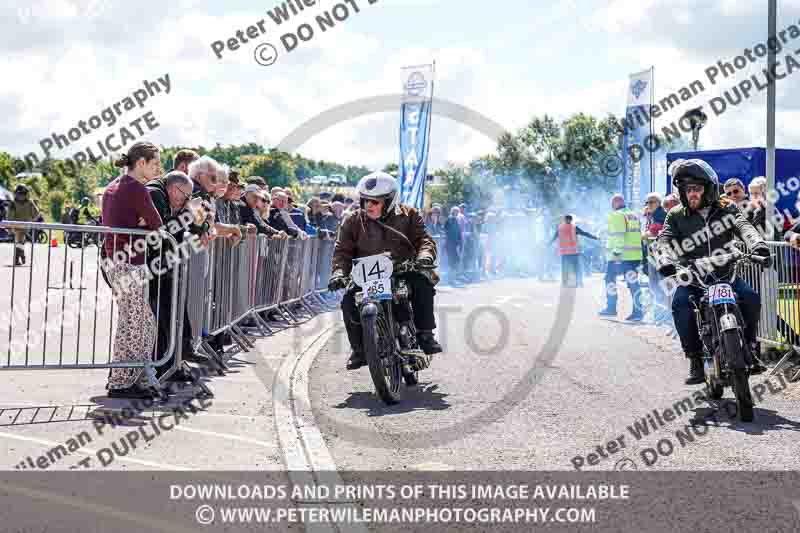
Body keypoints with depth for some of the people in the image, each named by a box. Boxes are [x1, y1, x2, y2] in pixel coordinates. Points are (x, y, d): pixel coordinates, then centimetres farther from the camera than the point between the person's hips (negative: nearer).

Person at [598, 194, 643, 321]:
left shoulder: (615, 215, -5)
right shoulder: (634, 216, 20)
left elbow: (618, 234, -17)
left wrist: (617, 250, -21)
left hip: (619, 255, -7)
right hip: (635, 255, 7)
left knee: (610, 279, 8)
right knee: (633, 282, 5)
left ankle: (611, 308, 11)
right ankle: (637, 311, -1)